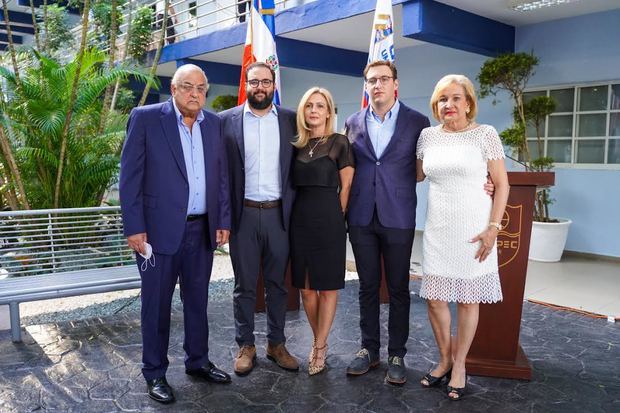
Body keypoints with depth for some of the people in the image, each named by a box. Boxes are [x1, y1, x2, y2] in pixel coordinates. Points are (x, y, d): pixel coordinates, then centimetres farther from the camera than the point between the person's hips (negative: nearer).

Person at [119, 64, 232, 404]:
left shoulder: (213, 123, 9)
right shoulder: (145, 118, -5)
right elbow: (130, 176, -7)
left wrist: (223, 220, 7)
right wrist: (134, 227, -12)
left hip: (202, 228, 5)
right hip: (160, 228, -4)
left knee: (197, 300, 16)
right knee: (156, 304, 7)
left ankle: (198, 361, 33)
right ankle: (155, 374, 24)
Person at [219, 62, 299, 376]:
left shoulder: (291, 120, 5)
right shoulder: (227, 120, 1)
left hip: (279, 213, 1)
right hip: (243, 213, -1)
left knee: (277, 283, 11)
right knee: (244, 285, 9)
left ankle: (276, 343, 25)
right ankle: (245, 346, 23)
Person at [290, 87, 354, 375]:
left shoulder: (339, 143, -2)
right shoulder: (297, 145, 10)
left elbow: (346, 187, 0)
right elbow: (294, 185, 14)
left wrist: (335, 218, 0)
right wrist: (304, 211, 5)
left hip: (329, 220, -4)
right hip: (300, 220, 5)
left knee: (328, 286, 4)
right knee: (306, 287, 9)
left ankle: (320, 347, 16)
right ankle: (319, 342, 26)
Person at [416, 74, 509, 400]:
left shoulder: (485, 134, -4)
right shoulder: (427, 135, 6)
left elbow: (501, 184, -4)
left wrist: (492, 227, -11)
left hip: (472, 229, -3)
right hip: (437, 229, 3)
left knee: (468, 299, 6)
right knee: (434, 297, 6)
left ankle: (459, 365, 23)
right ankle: (445, 359, 27)